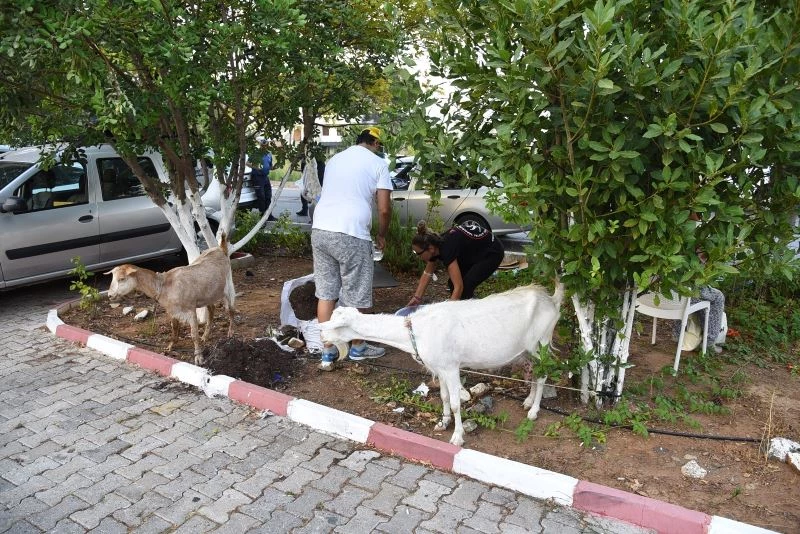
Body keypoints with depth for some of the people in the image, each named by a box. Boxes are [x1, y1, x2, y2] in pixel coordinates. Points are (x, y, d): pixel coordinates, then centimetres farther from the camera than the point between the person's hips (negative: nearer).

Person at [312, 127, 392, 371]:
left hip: (319, 230, 6)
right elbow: (384, 208, -2)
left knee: (325, 293, 12)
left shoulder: (334, 160, 20)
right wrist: (381, 235, 15)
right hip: (351, 235, -6)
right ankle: (357, 347, 27)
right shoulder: (377, 163, 3)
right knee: (356, 295, 10)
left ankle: (328, 352, 18)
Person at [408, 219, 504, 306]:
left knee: (465, 287, -18)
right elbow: (427, 273, 4)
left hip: (492, 253, -8)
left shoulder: (447, 248, -35)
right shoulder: (435, 244, -11)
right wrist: (417, 297, -3)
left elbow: (459, 287, -39)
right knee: (452, 284, 1)